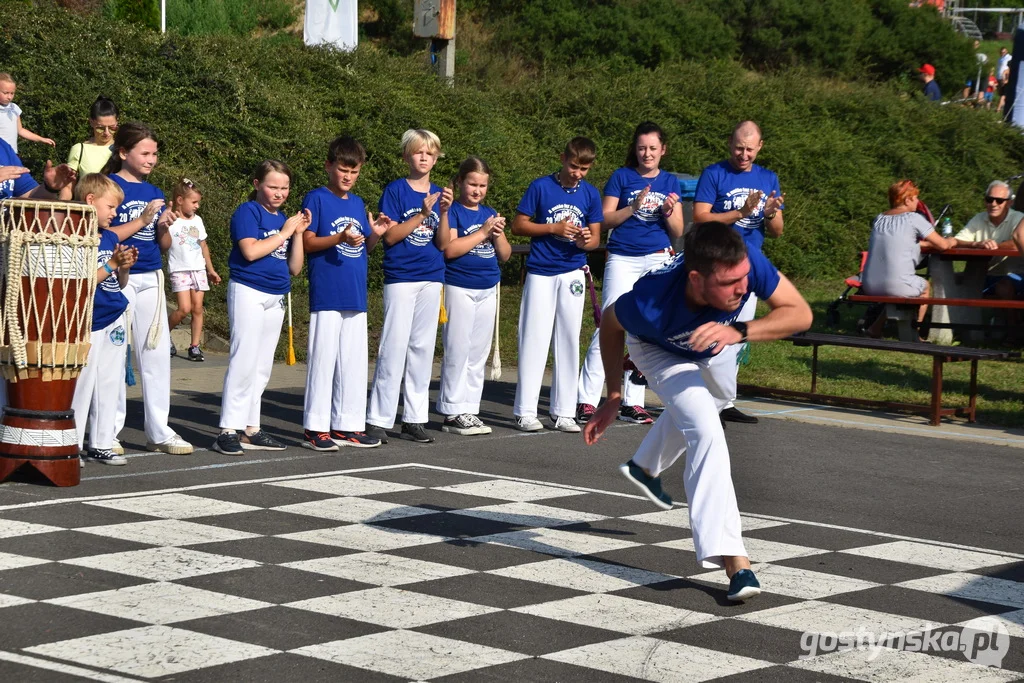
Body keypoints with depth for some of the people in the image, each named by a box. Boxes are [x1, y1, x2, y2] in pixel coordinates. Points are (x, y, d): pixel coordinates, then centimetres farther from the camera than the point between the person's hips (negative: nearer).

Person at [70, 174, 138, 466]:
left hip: (115, 321, 8)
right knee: (83, 384, -3)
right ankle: (72, 445, 6)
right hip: (90, 323, -8)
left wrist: (125, 267, -1)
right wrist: (111, 265, -20)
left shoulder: (111, 237, 11)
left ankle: (101, 445, 17)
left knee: (109, 385, 10)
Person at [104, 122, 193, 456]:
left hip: (151, 278, 6)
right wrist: (141, 221, -19)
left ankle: (159, 431, 11)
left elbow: (163, 244, 13)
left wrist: (165, 226, -7)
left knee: (157, 353, 6)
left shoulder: (153, 192, 12)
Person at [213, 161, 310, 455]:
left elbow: (295, 268, 12)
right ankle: (229, 430, -9)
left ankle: (250, 429, 14)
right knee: (244, 362, -11)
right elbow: (251, 251, -21)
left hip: (276, 298, 8)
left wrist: (299, 233, 0)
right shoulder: (247, 212, -6)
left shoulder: (284, 219, 13)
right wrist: (285, 232, -13)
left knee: (262, 367, 9)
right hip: (248, 292, -7)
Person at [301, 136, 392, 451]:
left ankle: (347, 425, 15)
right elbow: (307, 242, -8)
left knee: (354, 361, 8)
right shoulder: (316, 198, -3)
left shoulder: (358, 204, 16)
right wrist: (340, 238, -22)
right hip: (327, 295, -7)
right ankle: (315, 428, 0)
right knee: (323, 358, -5)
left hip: (356, 295, 7)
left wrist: (376, 234, -2)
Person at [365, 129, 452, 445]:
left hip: (431, 279, 5)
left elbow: (443, 244, 5)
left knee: (423, 348, 7)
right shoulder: (395, 190, -3)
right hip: (401, 278, -5)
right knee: (394, 347, -7)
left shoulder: (439, 194, 10)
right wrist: (423, 214, -16)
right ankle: (378, 419, -2)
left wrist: (444, 212, -11)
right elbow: (390, 236, -10)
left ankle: (414, 419, 13)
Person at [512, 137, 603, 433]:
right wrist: (554, 228, -15)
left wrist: (586, 241, -16)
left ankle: (563, 412, 13)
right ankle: (525, 411, 3)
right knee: (534, 340, -2)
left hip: (572, 273, 3)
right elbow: (518, 225, -3)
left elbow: (596, 237, 8)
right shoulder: (541, 186, -5)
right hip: (541, 273, -3)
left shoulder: (590, 194, 5)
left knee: (569, 341, 6)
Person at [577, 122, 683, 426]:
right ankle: (586, 400, -7)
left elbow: (677, 232, 11)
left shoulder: (670, 182, 12)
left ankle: (633, 403, 10)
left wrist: (669, 213, -9)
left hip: (658, 261, 3)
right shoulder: (621, 177, 4)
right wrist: (633, 207, -15)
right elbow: (605, 220, -2)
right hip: (622, 259, -3)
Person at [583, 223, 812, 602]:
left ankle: (645, 468, 62)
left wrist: (739, 332, -52)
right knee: (706, 431, -26)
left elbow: (800, 313, -37)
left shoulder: (746, 262, -44)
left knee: (711, 400, 33)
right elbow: (611, 321, -23)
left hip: (708, 347, 5)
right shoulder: (650, 304, -46)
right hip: (657, 348, -5)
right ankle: (733, 561, -26)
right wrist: (614, 396, -20)